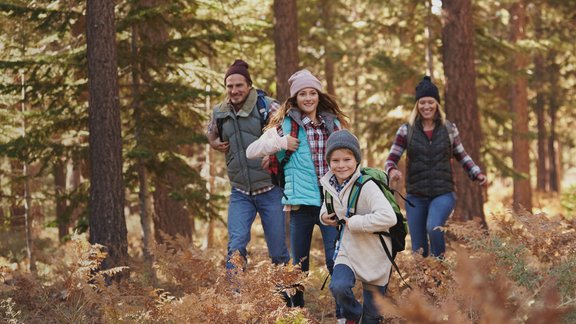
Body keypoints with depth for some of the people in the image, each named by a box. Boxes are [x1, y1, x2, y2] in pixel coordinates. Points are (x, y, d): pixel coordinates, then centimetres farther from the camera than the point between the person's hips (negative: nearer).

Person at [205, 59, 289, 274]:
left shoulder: (267, 106, -8)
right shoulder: (219, 113, 7)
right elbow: (210, 135, 28)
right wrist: (215, 144, 7)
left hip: (270, 190, -3)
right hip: (240, 193, 3)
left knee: (278, 251, 5)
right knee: (236, 246, -12)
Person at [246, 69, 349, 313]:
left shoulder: (333, 123, 9)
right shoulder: (286, 125, 2)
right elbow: (251, 151, -1)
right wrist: (281, 143, -12)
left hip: (332, 201, 1)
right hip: (301, 202, -1)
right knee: (299, 264, 8)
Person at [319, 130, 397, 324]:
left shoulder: (366, 186, -22)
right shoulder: (330, 185, -2)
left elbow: (388, 217, -34)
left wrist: (355, 222, -28)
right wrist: (325, 216, -1)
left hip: (374, 255, -4)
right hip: (348, 250, 4)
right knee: (338, 287, -24)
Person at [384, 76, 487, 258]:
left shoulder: (449, 129, 5)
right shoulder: (406, 130, 2)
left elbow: (461, 156, 18)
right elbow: (391, 159, 1)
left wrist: (477, 174, 3)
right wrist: (392, 171, -22)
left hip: (443, 194, -1)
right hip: (416, 196, 1)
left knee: (434, 227, -31)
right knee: (419, 250, 4)